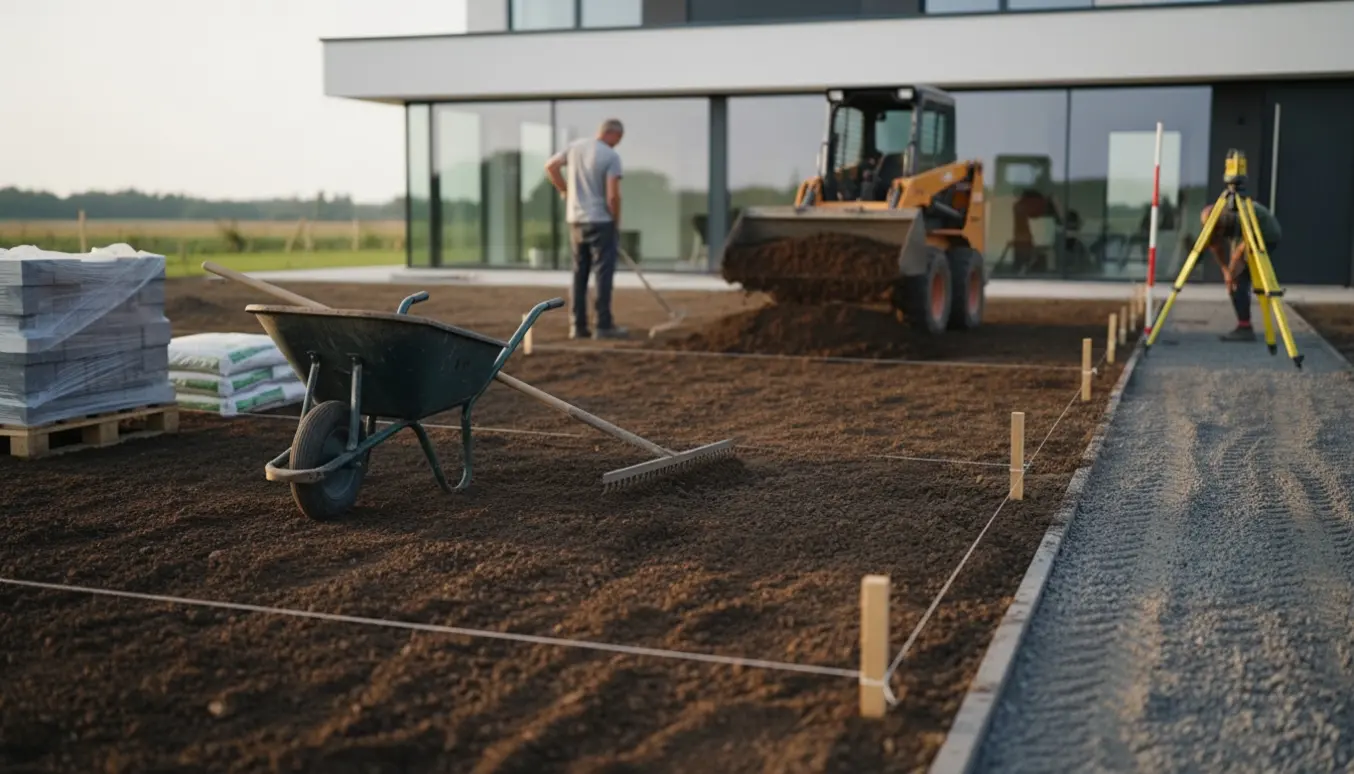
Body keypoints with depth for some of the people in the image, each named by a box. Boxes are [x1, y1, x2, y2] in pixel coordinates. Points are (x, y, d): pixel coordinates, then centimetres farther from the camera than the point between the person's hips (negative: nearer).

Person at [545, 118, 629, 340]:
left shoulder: (575, 146, 6)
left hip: (575, 220, 6)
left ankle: (578, 325, 12)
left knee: (579, 274, 11)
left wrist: (565, 190, 20)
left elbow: (550, 166, 12)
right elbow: (613, 196, -16)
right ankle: (603, 325, -3)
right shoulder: (611, 156, -12)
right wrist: (617, 222, -3)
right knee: (604, 272, -2)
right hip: (600, 221, -6)